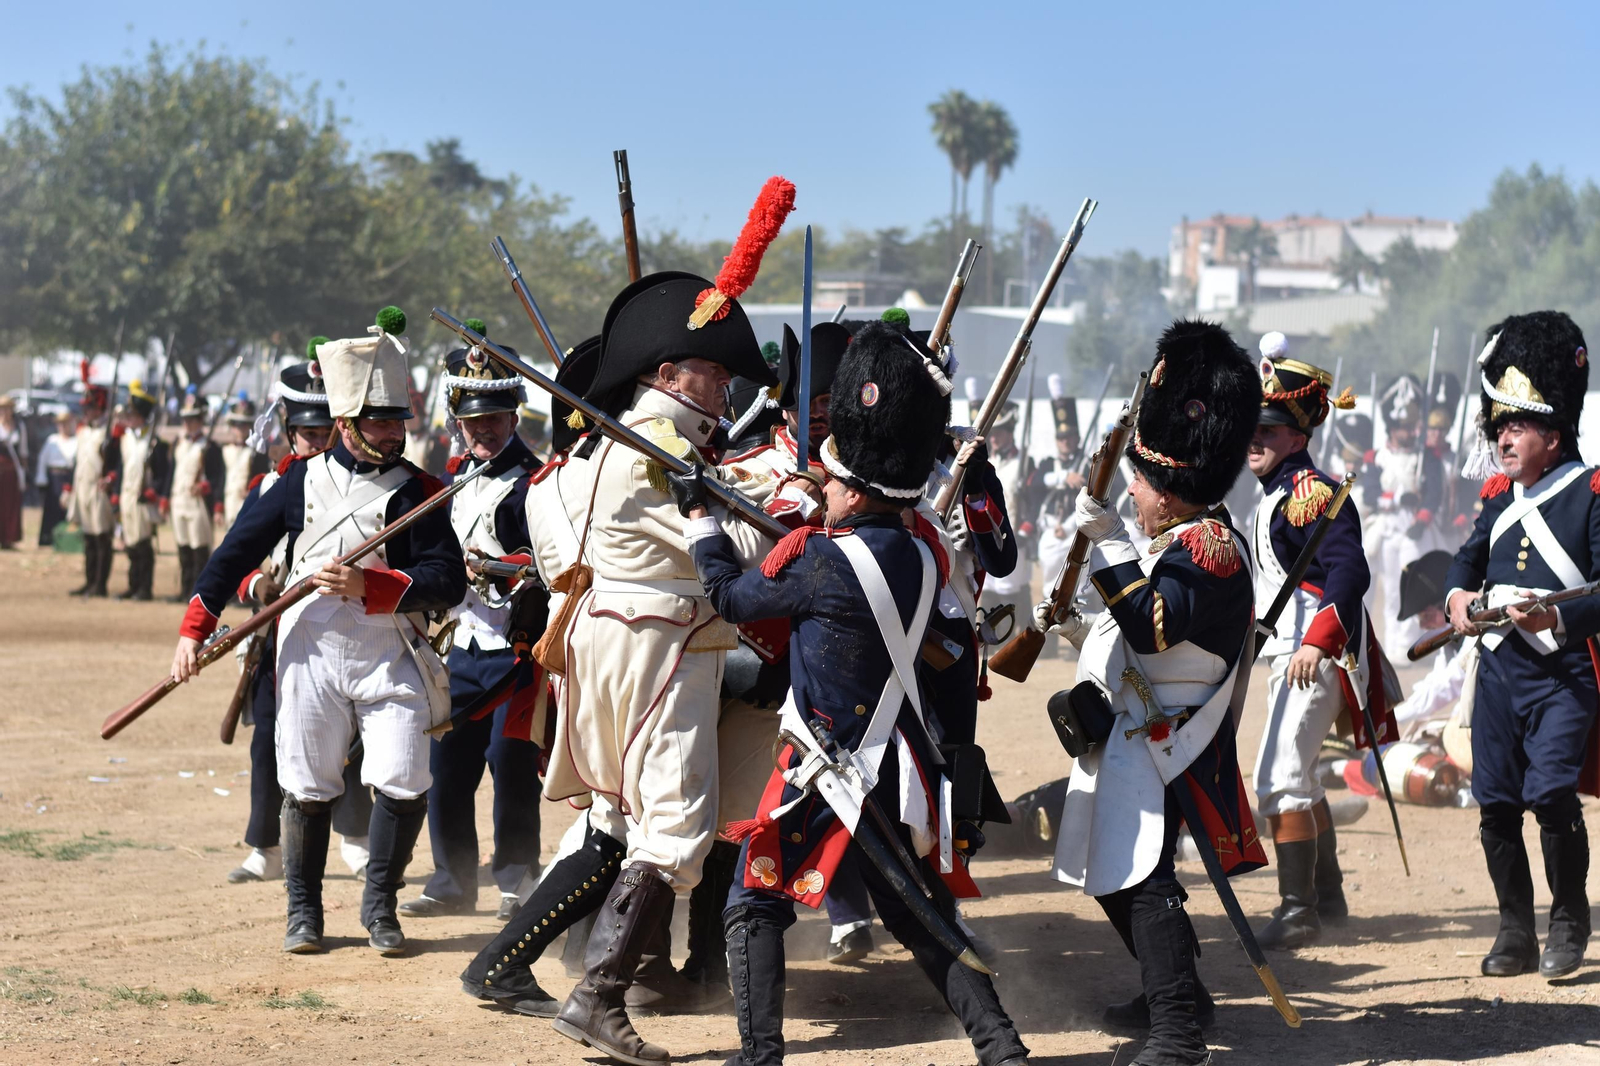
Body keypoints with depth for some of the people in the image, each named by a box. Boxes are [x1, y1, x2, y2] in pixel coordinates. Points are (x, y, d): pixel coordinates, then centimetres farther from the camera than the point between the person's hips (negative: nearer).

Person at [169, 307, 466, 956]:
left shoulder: (417, 490, 1)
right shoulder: (304, 479, 5)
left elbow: (449, 581, -9)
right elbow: (240, 549, 10)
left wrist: (367, 586, -21)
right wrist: (194, 629, 6)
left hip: (390, 654, -1)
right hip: (311, 651, 1)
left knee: (402, 786, -10)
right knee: (307, 788, 5)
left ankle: (379, 905, 11)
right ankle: (304, 910, 23)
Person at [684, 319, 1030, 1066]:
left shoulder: (820, 559, -17)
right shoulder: (924, 554, 0)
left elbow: (732, 597, -1)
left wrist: (698, 514, 9)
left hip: (828, 770, -6)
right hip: (903, 769, 6)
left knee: (755, 906, 6)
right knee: (922, 919, 17)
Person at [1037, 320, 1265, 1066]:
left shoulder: (1209, 550, -18)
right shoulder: (1184, 541, 16)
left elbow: (1156, 623, -31)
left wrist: (1110, 542, -31)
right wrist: (1082, 632, 15)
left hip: (1161, 751, -11)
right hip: (1134, 739, 11)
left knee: (1136, 878, -18)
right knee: (1114, 877, 20)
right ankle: (1174, 992, 36)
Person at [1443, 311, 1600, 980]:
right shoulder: (1499, 494, 12)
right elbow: (1469, 557, 25)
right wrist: (1459, 595, 3)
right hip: (1497, 668, 6)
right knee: (1495, 800, 5)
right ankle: (1515, 932, 17)